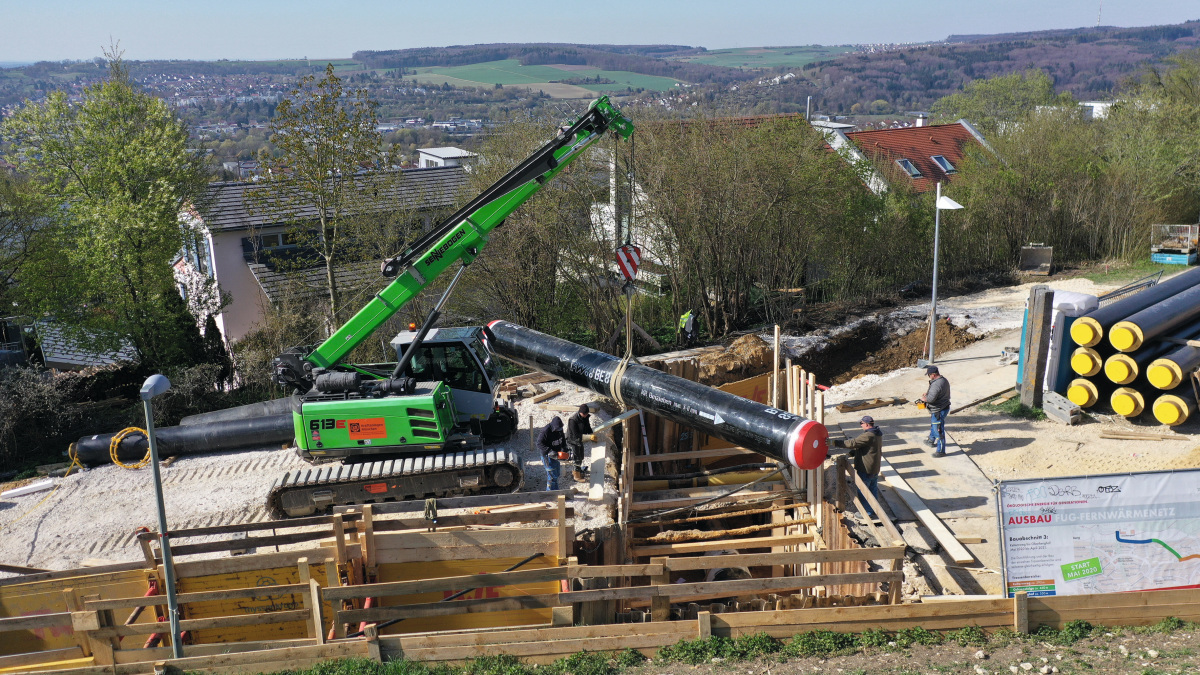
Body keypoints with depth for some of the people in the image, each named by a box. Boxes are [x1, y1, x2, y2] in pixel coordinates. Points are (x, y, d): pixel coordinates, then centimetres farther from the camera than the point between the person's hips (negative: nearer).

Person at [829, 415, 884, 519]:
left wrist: (835, 443, -26)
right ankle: (875, 509, 30)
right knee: (873, 489, 20)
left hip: (865, 469, -9)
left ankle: (867, 512, 11)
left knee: (862, 491, 4)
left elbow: (853, 443, -28)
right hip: (875, 468, 9)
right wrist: (851, 453, 7)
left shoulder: (868, 436, -25)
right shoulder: (877, 434, 7)